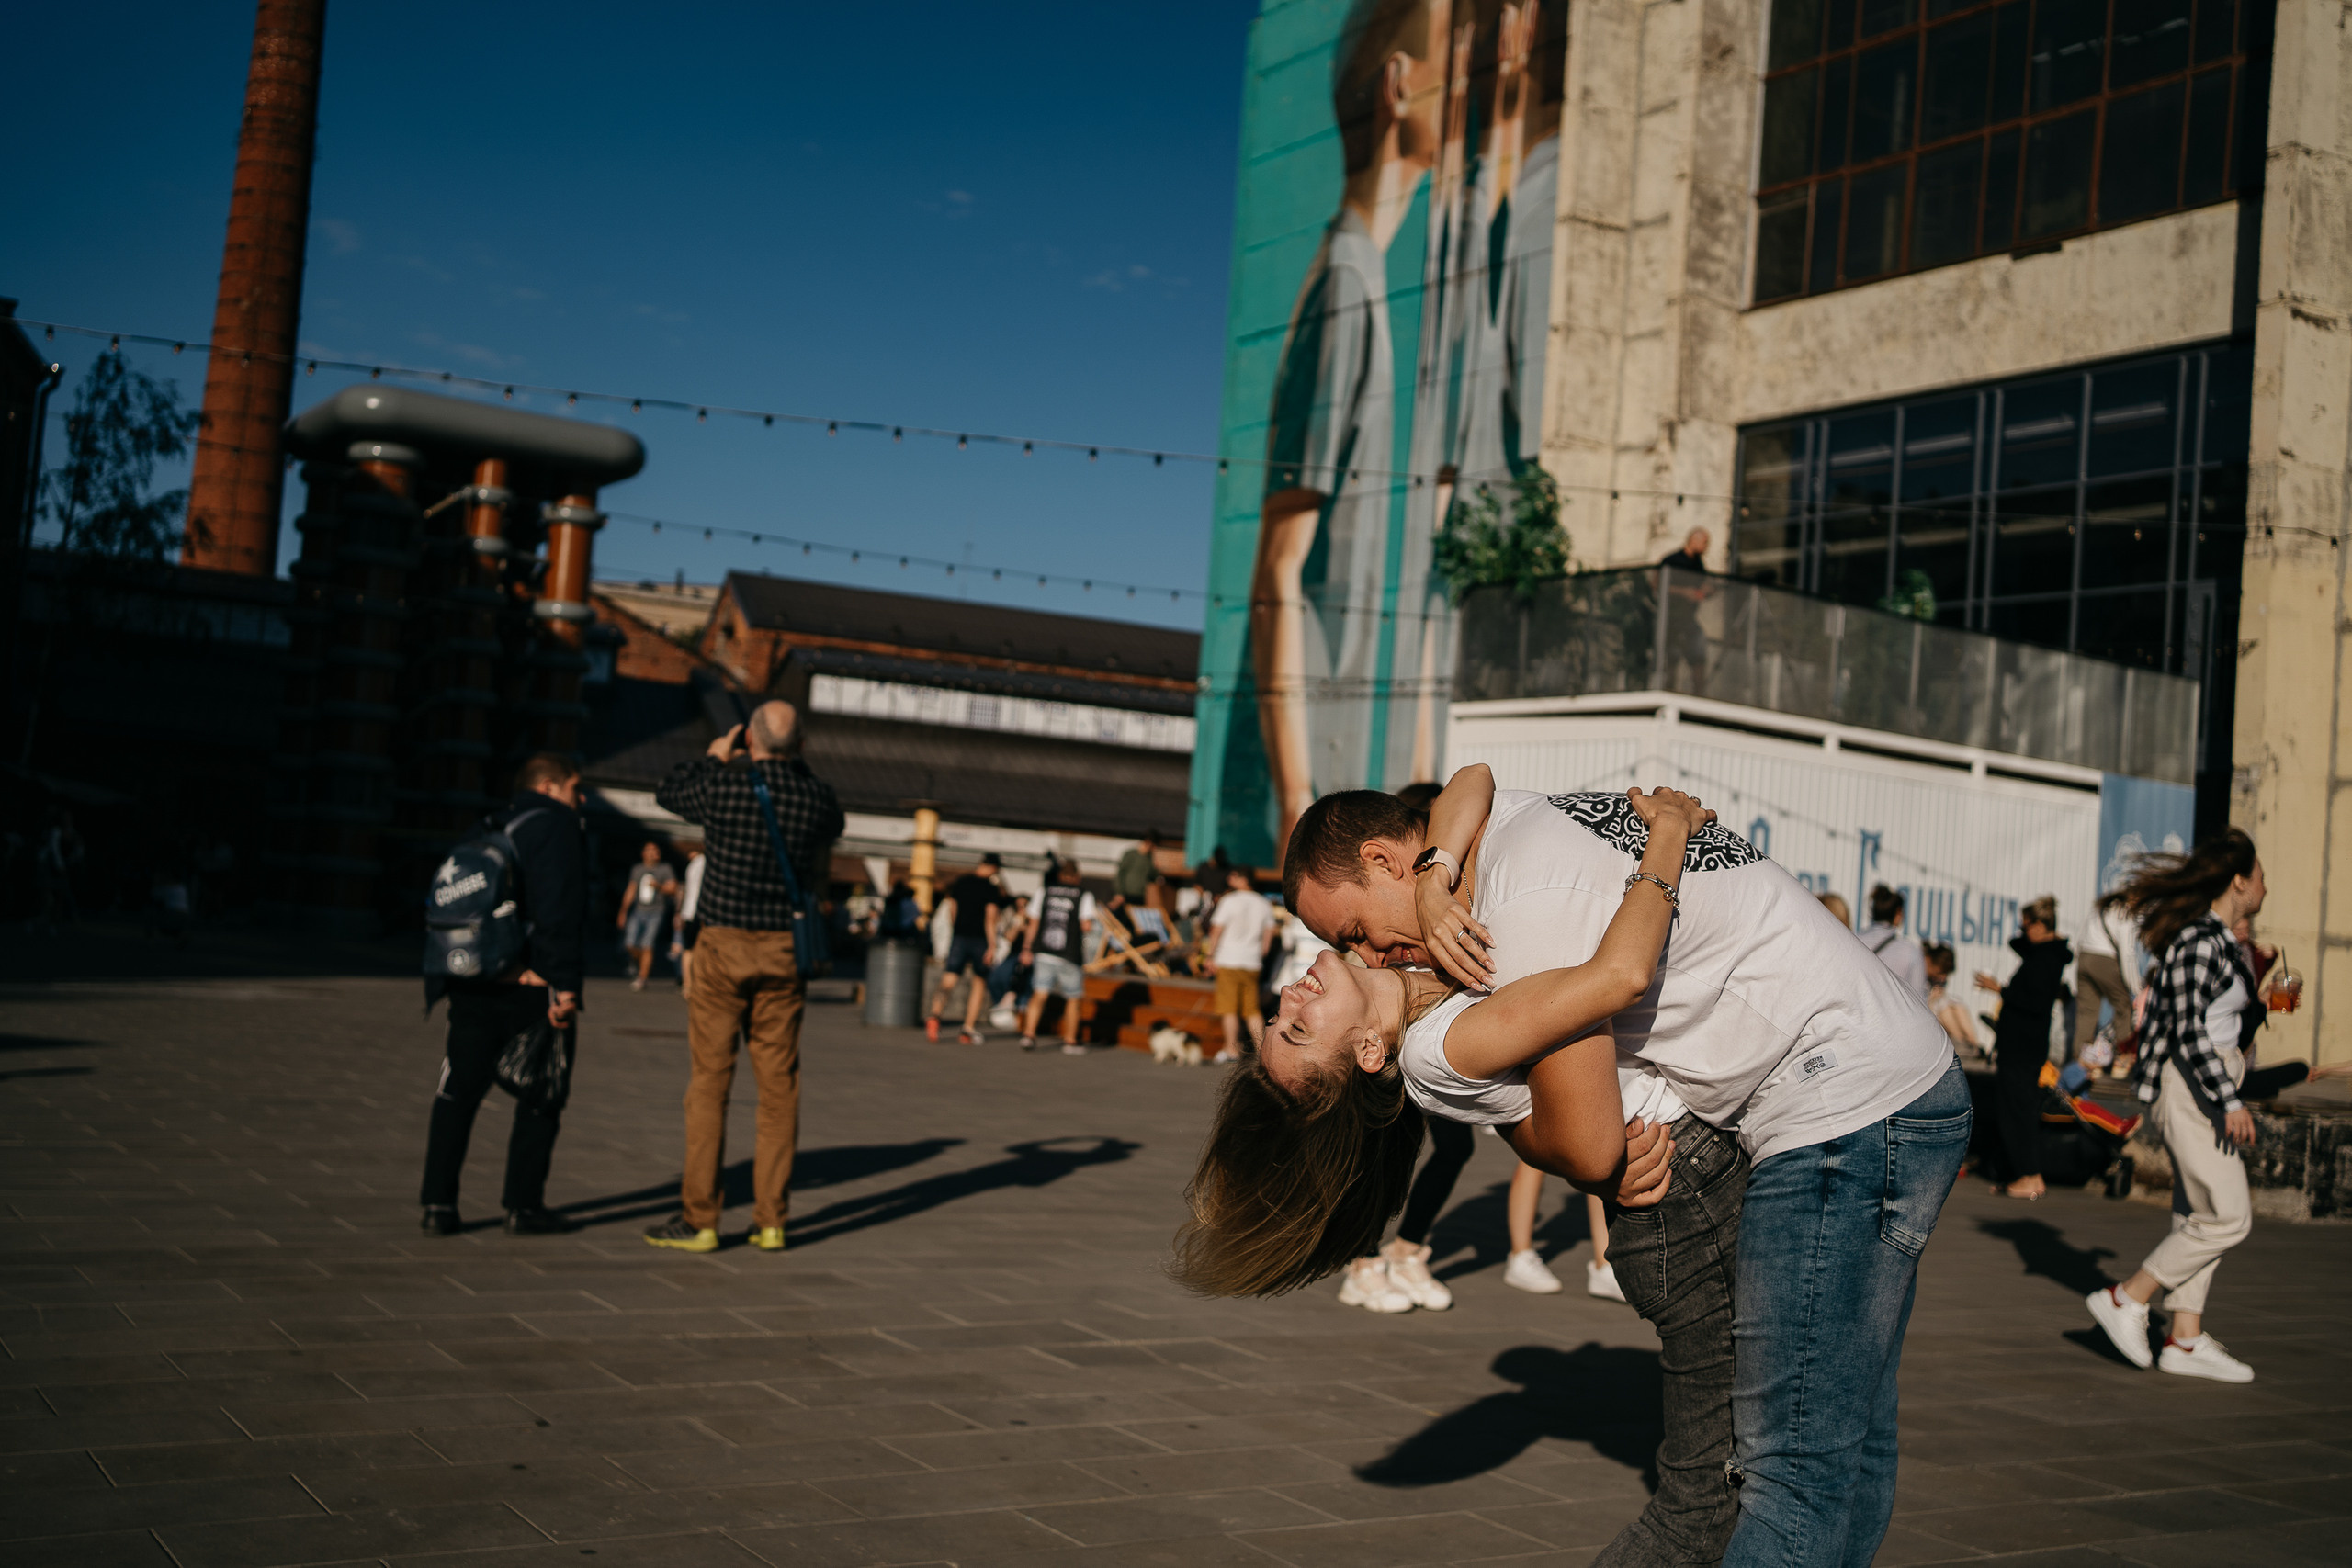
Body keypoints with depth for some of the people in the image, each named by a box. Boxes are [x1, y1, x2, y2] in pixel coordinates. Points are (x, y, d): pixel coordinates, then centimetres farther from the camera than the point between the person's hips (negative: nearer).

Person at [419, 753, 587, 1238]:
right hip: (532, 986, -7)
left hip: (474, 987, 7)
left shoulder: (489, 830, 19)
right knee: (540, 1096, 4)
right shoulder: (555, 825, -5)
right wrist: (565, 984, -19)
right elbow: (560, 913, -16)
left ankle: (438, 1203, 7)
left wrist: (448, 977, 22)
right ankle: (524, 1206, 5)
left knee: (458, 1094, 9)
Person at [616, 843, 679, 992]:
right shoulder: (637, 869, 14)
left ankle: (642, 978, -5)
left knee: (647, 946, -11)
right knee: (630, 944, -6)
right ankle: (642, 967, 21)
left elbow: (673, 889, -2)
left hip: (655, 913, -4)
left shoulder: (665, 869, 2)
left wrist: (659, 886, -21)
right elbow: (630, 891, 21)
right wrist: (623, 912, 21)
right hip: (638, 911, 4)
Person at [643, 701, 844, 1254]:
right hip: (785, 951, 3)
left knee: (709, 1080, 1)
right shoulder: (816, 796, -2)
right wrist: (795, 767, 26)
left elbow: (669, 793, 13)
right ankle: (771, 1219, 9)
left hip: (724, 944, -2)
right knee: (778, 1083, 6)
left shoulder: (722, 785, -9)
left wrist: (714, 756, 26)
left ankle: (699, 1218, 2)